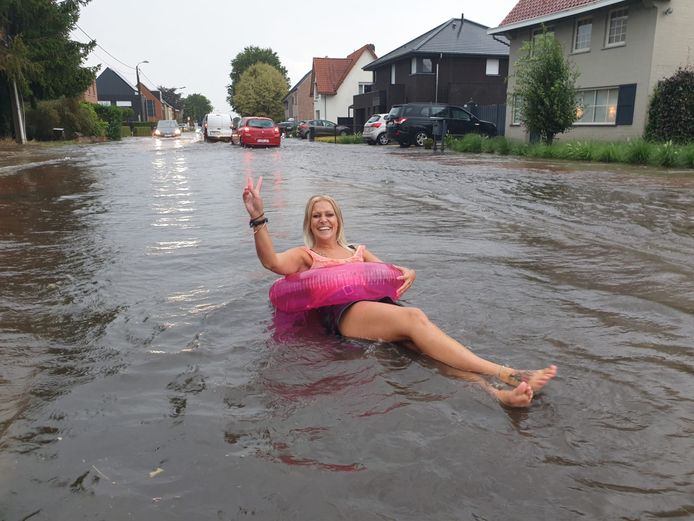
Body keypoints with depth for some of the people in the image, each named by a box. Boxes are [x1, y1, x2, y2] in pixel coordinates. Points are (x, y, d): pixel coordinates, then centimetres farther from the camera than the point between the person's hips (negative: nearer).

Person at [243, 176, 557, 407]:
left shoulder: (358, 251, 34)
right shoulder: (305, 255, 19)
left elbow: (389, 273, 31)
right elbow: (272, 262, -2)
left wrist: (407, 275, 5)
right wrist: (258, 218, -16)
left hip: (378, 306, 4)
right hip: (342, 313, -4)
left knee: (416, 336, -32)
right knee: (414, 318, -33)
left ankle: (496, 392, -54)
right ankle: (505, 374, -42)